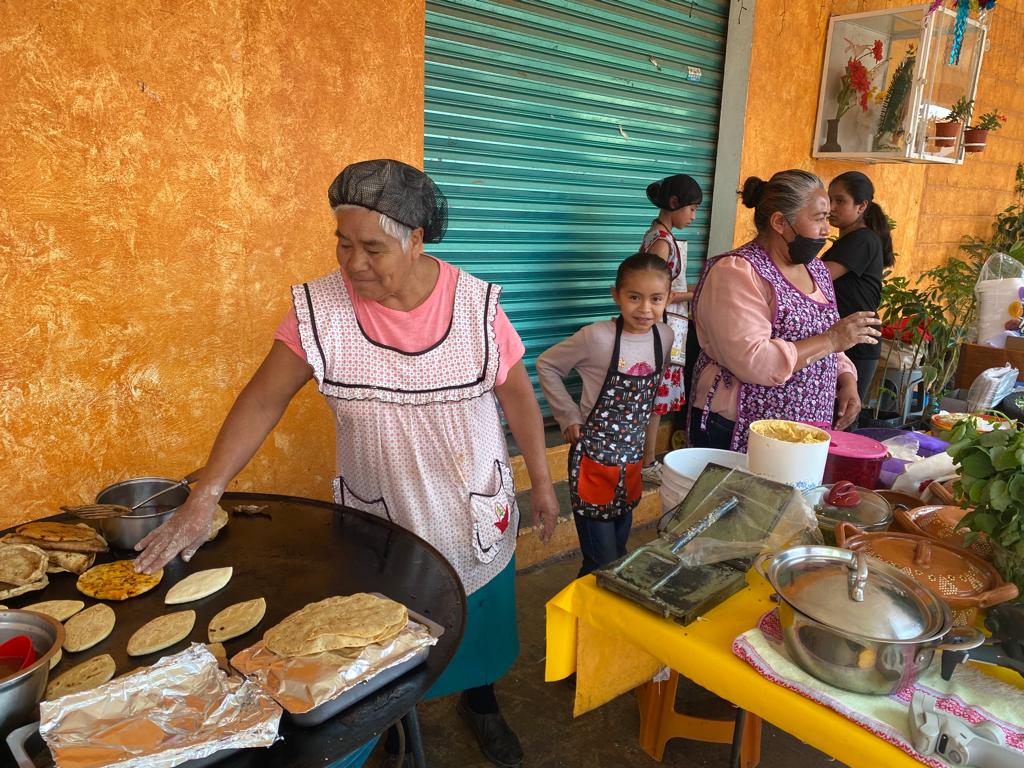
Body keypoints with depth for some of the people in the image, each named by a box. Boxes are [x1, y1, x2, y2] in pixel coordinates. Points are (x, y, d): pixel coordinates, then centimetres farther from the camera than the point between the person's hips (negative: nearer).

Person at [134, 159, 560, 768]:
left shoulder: (476, 303, -14)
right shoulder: (320, 309, -15)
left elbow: (517, 395, -5)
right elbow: (263, 400, -12)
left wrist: (543, 483, 1)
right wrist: (204, 498, -17)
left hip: (476, 513, 1)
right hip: (378, 522, 0)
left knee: (479, 621, 20)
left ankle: (481, 703, 51)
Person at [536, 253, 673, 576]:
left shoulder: (665, 336, -3)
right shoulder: (596, 338, -19)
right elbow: (547, 366, -6)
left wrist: (647, 447, 10)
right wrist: (569, 417, -9)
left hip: (633, 461, 6)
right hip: (594, 461, -5)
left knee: (619, 552, 20)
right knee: (602, 564, 0)